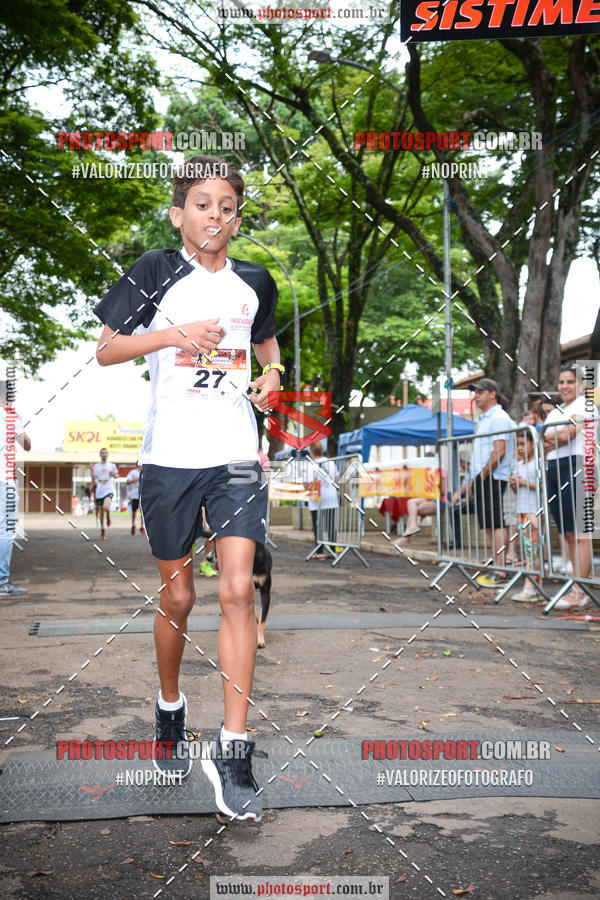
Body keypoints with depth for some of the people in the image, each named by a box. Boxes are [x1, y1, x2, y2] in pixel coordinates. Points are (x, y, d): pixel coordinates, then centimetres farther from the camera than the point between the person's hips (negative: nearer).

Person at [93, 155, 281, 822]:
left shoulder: (254, 283, 10)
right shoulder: (156, 272, 1)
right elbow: (105, 350, 0)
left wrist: (271, 374, 6)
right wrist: (173, 334, -15)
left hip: (236, 459, 2)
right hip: (169, 459, -1)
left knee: (238, 591, -11)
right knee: (178, 598, 9)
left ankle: (233, 750, -5)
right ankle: (170, 708, 35)